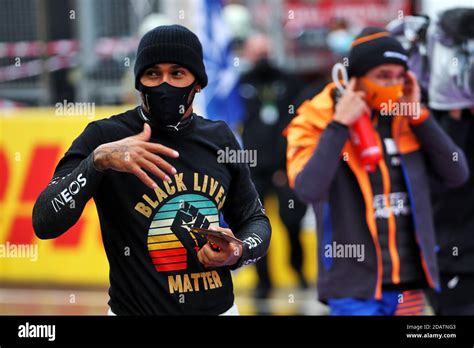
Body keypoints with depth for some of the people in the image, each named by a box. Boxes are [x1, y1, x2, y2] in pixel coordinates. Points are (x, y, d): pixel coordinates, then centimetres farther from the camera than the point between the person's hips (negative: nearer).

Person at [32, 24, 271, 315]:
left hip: (219, 307, 4)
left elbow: (255, 220, 10)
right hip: (136, 310, -3)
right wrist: (98, 159, -34)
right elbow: (44, 223, -21)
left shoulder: (219, 138, 0)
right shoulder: (104, 137, -12)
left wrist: (238, 253, -11)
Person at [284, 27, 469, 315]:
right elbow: (309, 189, -21)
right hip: (354, 289, -5)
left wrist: (417, 115, -2)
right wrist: (339, 125, -18)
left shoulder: (407, 121, 9)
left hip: (408, 283, 5)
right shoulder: (318, 124, -5)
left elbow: (457, 174, 2)